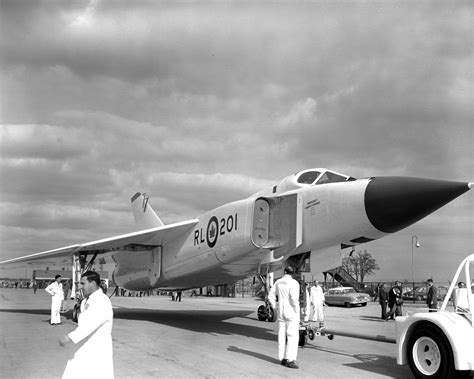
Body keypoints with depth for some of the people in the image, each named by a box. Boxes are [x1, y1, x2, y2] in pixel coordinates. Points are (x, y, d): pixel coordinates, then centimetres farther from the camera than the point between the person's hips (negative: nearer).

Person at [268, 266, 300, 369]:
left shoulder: (278, 282, 6)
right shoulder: (294, 283, -13)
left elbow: (271, 296, 9)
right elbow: (294, 298, -22)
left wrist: (275, 308, 14)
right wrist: (297, 312, -13)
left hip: (281, 313, 6)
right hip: (291, 313, -6)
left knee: (282, 336, 11)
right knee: (293, 336, -4)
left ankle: (282, 359, 14)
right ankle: (290, 360, -10)